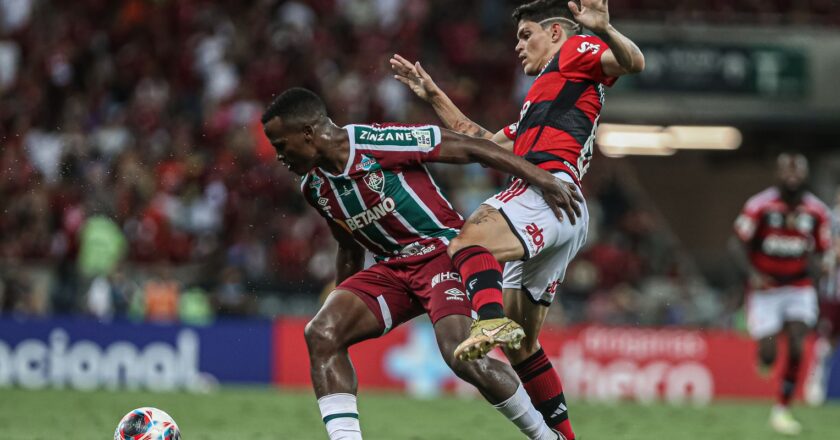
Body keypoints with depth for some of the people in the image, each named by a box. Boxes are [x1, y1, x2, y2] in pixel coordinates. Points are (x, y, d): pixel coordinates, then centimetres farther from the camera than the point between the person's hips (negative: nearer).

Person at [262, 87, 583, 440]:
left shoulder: (378, 143, -18)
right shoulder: (313, 187, 6)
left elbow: (471, 149, -14)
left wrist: (541, 179, -15)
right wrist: (343, 310, 27)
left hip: (444, 253, -7)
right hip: (392, 267, 7)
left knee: (461, 356, -27)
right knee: (320, 333, -15)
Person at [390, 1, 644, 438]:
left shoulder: (574, 53, 14)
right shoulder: (540, 100, 39)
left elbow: (632, 61, -6)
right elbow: (484, 143, 43)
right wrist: (432, 95, 43)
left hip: (549, 188, -10)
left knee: (468, 241, -33)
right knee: (521, 344, 9)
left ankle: (492, 321, -60)